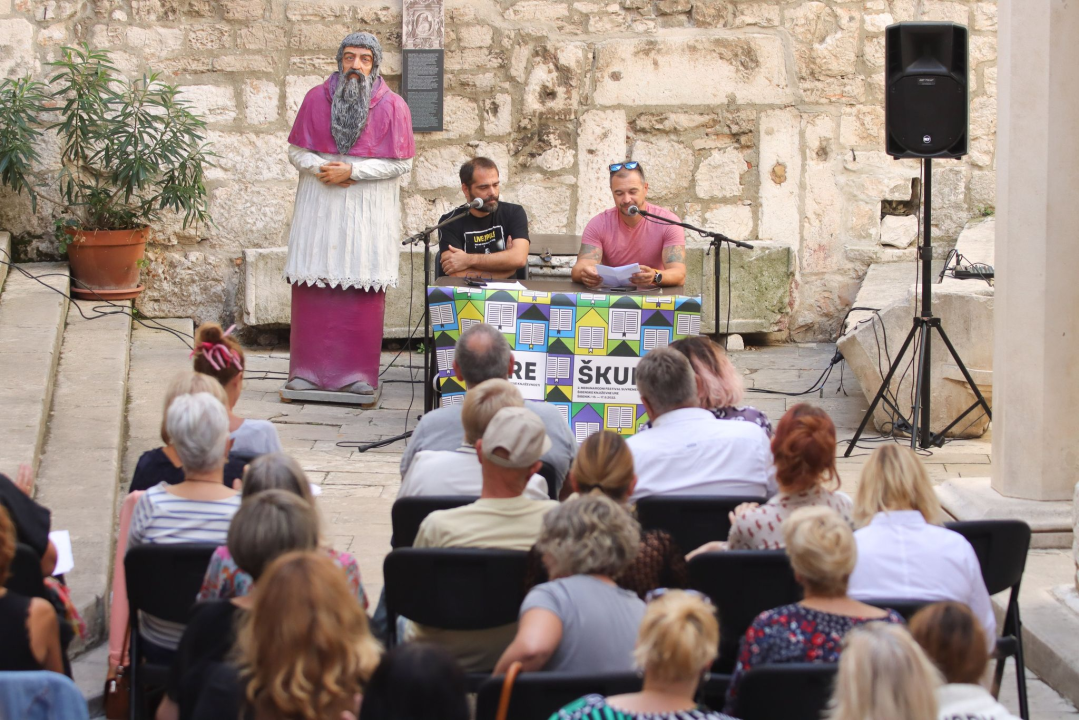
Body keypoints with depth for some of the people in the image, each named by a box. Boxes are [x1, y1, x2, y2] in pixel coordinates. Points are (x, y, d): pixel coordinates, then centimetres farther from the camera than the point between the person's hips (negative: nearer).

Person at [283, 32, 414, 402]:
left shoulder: (392, 106, -2)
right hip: (319, 204, 1)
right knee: (313, 287, -1)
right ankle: (308, 371, 4)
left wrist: (352, 171, -12)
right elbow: (296, 151, 7)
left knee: (364, 287, -3)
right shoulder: (316, 99, 4)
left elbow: (401, 162, -3)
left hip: (368, 207, -1)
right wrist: (321, 168, -13)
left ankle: (358, 374, 3)